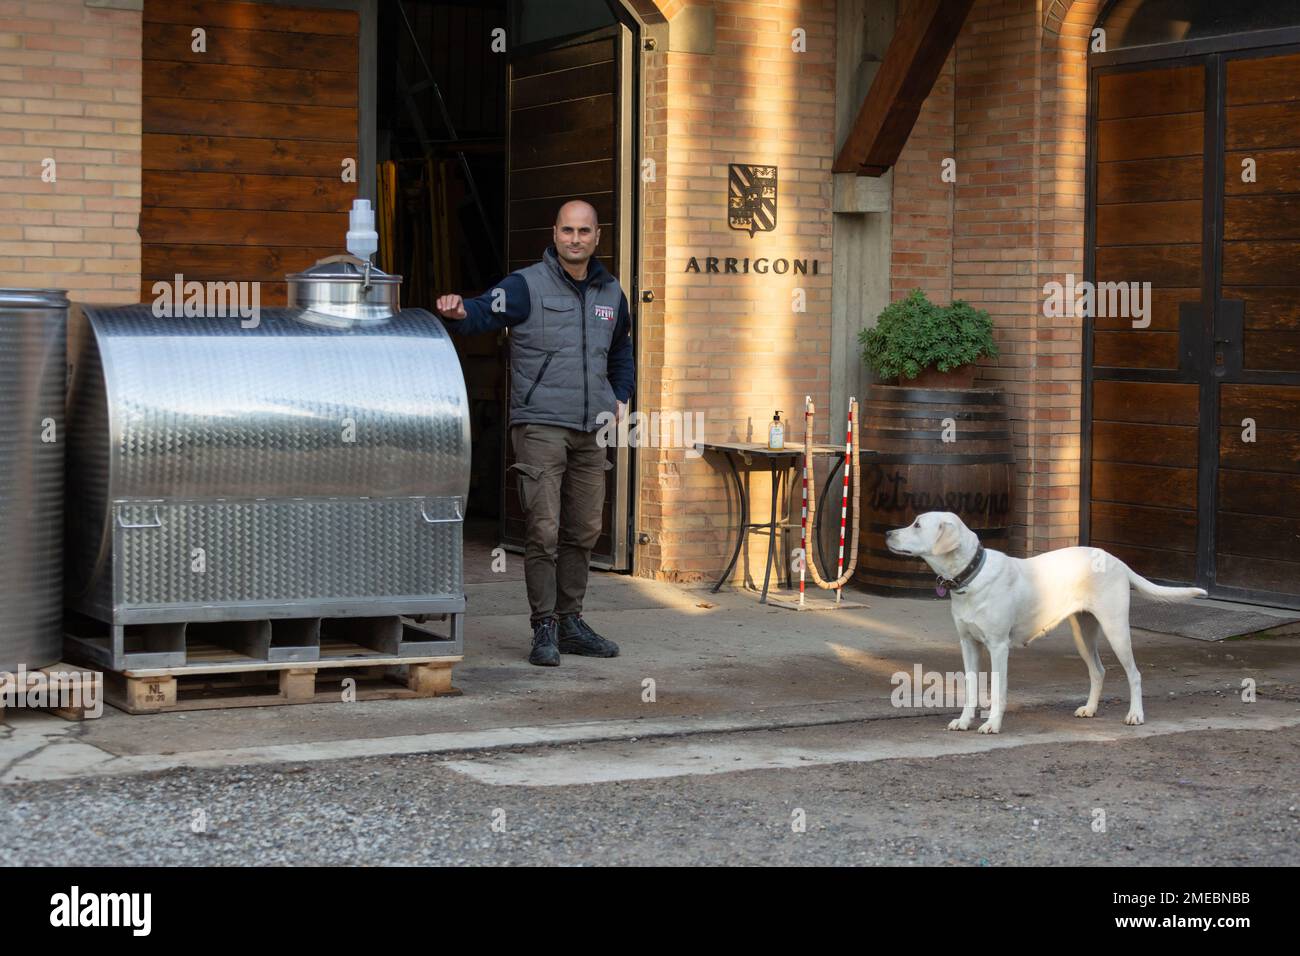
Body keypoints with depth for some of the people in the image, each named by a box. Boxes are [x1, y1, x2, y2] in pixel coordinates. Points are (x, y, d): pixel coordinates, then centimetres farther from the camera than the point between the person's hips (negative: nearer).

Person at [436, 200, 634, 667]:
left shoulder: (610, 293, 13)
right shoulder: (527, 286, -6)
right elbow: (485, 312, -23)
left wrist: (620, 400, 16)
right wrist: (459, 312, -45)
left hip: (592, 432, 6)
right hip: (540, 426, -6)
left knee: (583, 531, 11)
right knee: (543, 531, -8)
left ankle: (571, 622, 21)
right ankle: (545, 628, -2)